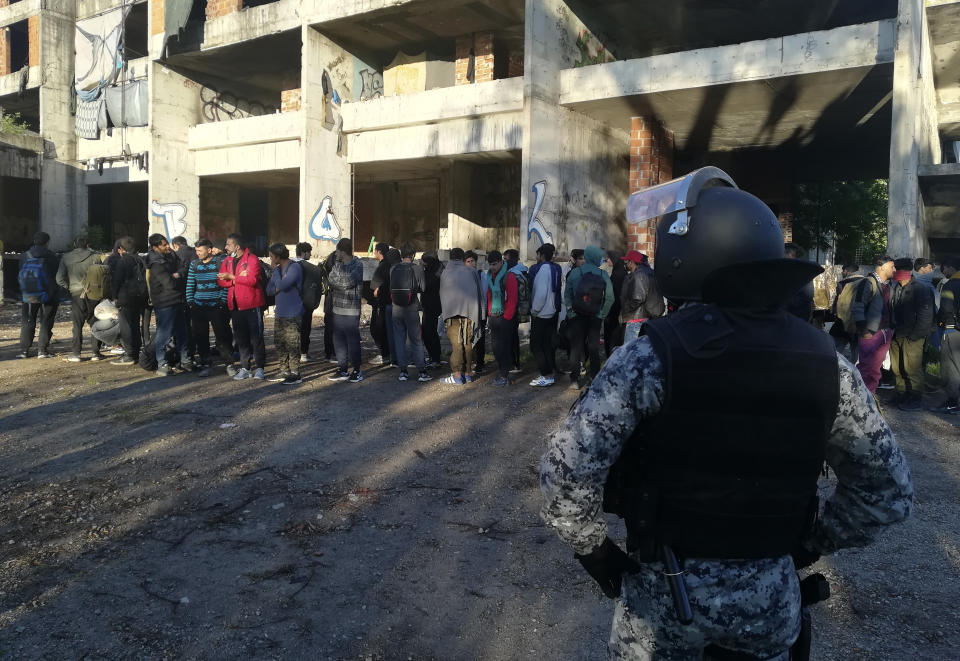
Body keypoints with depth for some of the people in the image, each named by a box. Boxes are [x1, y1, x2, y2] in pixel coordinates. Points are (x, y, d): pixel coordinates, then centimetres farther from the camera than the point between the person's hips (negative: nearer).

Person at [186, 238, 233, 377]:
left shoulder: (221, 262, -3)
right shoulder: (194, 264, 11)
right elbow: (190, 284, 14)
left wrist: (223, 300, -10)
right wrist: (190, 300, 3)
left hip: (217, 306, -4)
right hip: (198, 307, 4)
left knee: (222, 336, -1)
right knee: (200, 337, 5)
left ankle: (229, 363, 10)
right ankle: (205, 364, 15)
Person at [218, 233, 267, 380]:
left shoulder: (252, 259, -8)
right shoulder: (227, 261, 12)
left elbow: (252, 279, -21)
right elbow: (221, 281, 2)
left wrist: (231, 277, -14)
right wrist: (239, 277, -13)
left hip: (252, 304, -6)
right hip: (235, 306, 6)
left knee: (256, 337, -1)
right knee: (241, 338, 10)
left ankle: (259, 367, 6)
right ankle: (245, 368, 17)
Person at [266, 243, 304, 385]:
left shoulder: (295, 267, -11)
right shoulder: (278, 269, 14)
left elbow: (282, 285, -22)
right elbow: (269, 290, 13)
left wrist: (275, 269, -11)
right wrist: (278, 288, -8)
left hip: (292, 314, -8)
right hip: (279, 313, 8)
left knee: (292, 344, -7)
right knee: (279, 343, 12)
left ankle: (295, 374, -1)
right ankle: (284, 371, 22)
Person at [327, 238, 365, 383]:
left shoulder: (358, 265, -8)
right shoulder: (337, 264, 13)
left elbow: (349, 282, -19)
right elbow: (331, 279, 3)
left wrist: (336, 282, -7)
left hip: (351, 310, -7)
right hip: (337, 308, 7)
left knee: (353, 340, -2)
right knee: (338, 340, 9)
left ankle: (356, 371, 9)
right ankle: (342, 370, 19)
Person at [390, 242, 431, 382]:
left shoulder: (393, 269, -2)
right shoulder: (417, 269, -9)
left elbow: (390, 288, 3)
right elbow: (423, 289, -3)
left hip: (396, 308, 2)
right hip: (411, 308, -2)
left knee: (399, 339, 10)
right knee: (416, 340, 6)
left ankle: (403, 370, 11)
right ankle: (421, 371, 7)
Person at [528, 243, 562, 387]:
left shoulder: (542, 268, -17)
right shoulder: (557, 269, 9)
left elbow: (541, 293, -23)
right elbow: (560, 290, 13)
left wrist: (534, 310, -13)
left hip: (541, 314, -9)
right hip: (553, 312, 9)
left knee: (536, 345, -4)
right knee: (548, 343, 16)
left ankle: (547, 376, -5)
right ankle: (551, 372, 22)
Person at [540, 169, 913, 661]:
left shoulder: (650, 356, -19)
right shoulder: (826, 363, -6)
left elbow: (565, 472, -22)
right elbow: (890, 489, 3)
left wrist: (593, 549, -6)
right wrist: (808, 546, 12)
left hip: (665, 588, -2)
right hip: (772, 594, 3)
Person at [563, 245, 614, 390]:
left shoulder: (575, 272, -7)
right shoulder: (603, 275, -6)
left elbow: (567, 295, -7)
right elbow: (610, 298, -7)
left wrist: (570, 312, -1)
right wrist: (602, 315, 1)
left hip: (577, 317, 0)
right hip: (595, 317, 1)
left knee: (576, 347, 6)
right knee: (594, 348, 11)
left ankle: (574, 380, 5)